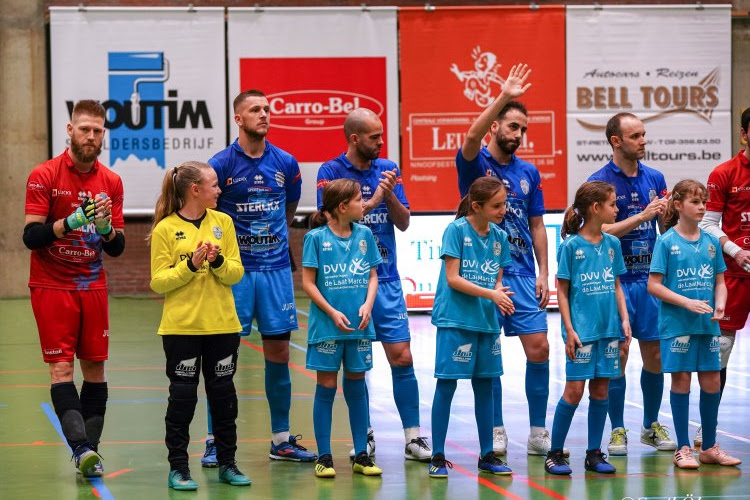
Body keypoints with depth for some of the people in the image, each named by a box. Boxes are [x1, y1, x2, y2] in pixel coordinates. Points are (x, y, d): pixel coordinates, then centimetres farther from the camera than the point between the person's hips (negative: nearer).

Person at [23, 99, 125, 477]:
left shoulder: (111, 182, 5)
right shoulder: (44, 176, -6)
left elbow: (117, 248, 7)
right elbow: (31, 236, -11)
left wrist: (106, 229, -15)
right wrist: (70, 222, -25)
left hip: (93, 287, 4)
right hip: (52, 286, -4)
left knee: (95, 368, 3)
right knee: (61, 368, -11)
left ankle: (90, 451, 8)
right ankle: (80, 447, -20)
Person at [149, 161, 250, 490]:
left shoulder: (223, 222, 5)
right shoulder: (165, 229, -5)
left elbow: (236, 273, 4)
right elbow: (158, 282, -8)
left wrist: (218, 262, -15)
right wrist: (191, 264, -19)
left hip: (222, 326, 3)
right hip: (181, 327, -3)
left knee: (223, 394, 9)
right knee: (182, 395, 1)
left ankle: (227, 463, 19)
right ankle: (178, 468, 8)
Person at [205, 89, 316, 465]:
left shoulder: (286, 164, 5)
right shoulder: (221, 164, -6)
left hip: (276, 268, 3)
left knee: (278, 353, 6)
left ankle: (282, 440, 15)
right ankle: (215, 441, 3)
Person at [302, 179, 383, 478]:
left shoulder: (364, 235, 6)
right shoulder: (316, 238, -6)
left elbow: (372, 276, 11)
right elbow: (308, 282, -5)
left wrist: (368, 305, -7)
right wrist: (332, 313, -13)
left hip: (359, 326, 4)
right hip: (327, 326, -4)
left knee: (356, 387, 9)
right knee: (326, 388, 1)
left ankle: (361, 456, 14)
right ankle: (324, 457, 6)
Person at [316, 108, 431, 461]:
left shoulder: (388, 169, 9)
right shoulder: (331, 172, -1)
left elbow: (403, 223, 8)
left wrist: (390, 194, -10)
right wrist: (373, 201, -16)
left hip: (385, 278, 3)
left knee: (401, 357, -3)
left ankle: (413, 438, 1)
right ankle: (364, 436, 16)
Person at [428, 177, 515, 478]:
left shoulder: (499, 237, 8)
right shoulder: (456, 230, -9)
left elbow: (497, 279, 12)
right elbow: (453, 278, -13)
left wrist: (500, 295, -11)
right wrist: (490, 293, -20)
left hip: (487, 321, 6)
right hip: (455, 319, -6)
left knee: (485, 385, 11)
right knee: (447, 384, -4)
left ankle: (487, 456, 19)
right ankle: (438, 457, 1)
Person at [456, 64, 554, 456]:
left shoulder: (528, 173, 11)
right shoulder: (475, 163, -1)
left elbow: (537, 226, 13)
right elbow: (471, 137, -25)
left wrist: (543, 273, 5)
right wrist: (504, 97, -33)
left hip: (523, 274, 3)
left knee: (539, 349, -3)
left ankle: (538, 433, 6)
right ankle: (496, 432, 11)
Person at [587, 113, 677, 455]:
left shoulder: (655, 178, 10)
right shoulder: (600, 181, -6)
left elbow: (667, 228, 14)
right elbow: (600, 232, -14)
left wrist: (666, 213, -8)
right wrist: (643, 216, -19)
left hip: (648, 278, 5)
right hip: (615, 280, -4)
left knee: (655, 354, 6)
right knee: (619, 352, -4)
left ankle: (651, 426, 21)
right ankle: (618, 431, 6)